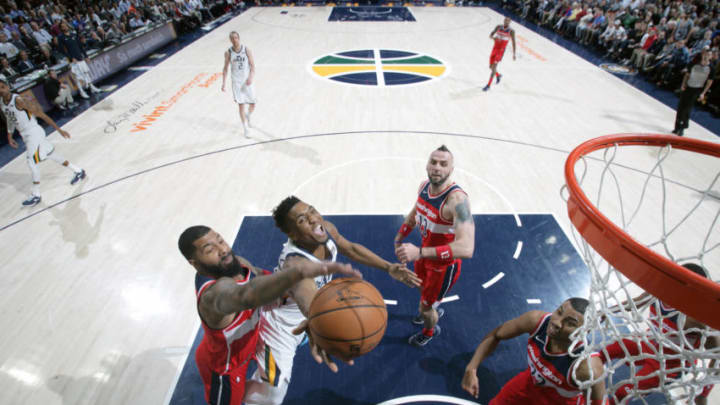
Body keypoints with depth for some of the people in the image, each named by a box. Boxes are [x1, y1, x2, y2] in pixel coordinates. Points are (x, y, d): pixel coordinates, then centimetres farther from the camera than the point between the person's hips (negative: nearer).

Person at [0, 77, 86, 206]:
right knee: (51, 156, 17)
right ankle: (78, 171, 33)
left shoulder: (19, 101, -19)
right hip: (26, 136, 8)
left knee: (31, 163, -11)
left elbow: (42, 115, -18)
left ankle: (36, 195, -1)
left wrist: (59, 130, -17)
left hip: (34, 133, -8)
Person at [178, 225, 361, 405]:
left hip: (238, 349, 7)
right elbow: (247, 295, -69)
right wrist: (298, 271, -87)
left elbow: (256, 275, 2)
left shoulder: (231, 262, -19)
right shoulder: (215, 293, -45)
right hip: (223, 368, -7)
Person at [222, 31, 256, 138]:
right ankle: (246, 129, 4)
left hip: (247, 82, 1)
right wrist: (223, 82, 0)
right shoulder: (228, 53, -3)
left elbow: (252, 66, -4)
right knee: (241, 105, -4)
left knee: (252, 104, 5)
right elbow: (225, 68, 5)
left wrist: (250, 77, -20)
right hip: (236, 82, -1)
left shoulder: (246, 50, -4)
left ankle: (248, 117, 39)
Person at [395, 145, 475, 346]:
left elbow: (466, 248, -48)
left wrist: (420, 252, -56)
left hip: (445, 264, -7)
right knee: (423, 288, 32)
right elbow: (413, 215, 10)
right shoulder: (424, 186, -12)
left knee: (424, 307, 13)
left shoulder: (457, 199, -37)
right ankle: (435, 311, 67)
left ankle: (430, 331, 49)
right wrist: (398, 240, 10)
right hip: (425, 251, 7)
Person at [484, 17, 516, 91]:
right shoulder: (498, 27, 2)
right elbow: (490, 35, -1)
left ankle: (488, 85, -14)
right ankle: (498, 75, 45)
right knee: (491, 66, 12)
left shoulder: (511, 31, -6)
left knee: (494, 66, -17)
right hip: (495, 48, 5)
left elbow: (513, 43, 1)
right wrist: (494, 38, -25)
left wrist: (514, 54, 3)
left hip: (501, 50, -5)